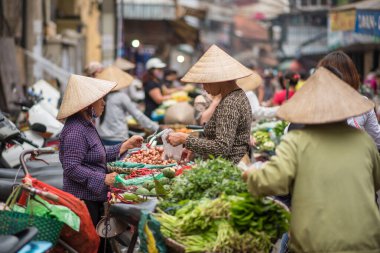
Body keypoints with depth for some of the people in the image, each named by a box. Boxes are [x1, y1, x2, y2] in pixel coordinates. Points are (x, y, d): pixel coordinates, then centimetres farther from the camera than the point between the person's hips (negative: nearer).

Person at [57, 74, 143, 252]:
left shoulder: (87, 125, 13)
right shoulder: (75, 131, -19)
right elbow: (72, 168, -23)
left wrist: (125, 146, 15)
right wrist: (105, 179, -23)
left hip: (94, 198, 10)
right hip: (83, 200, -10)